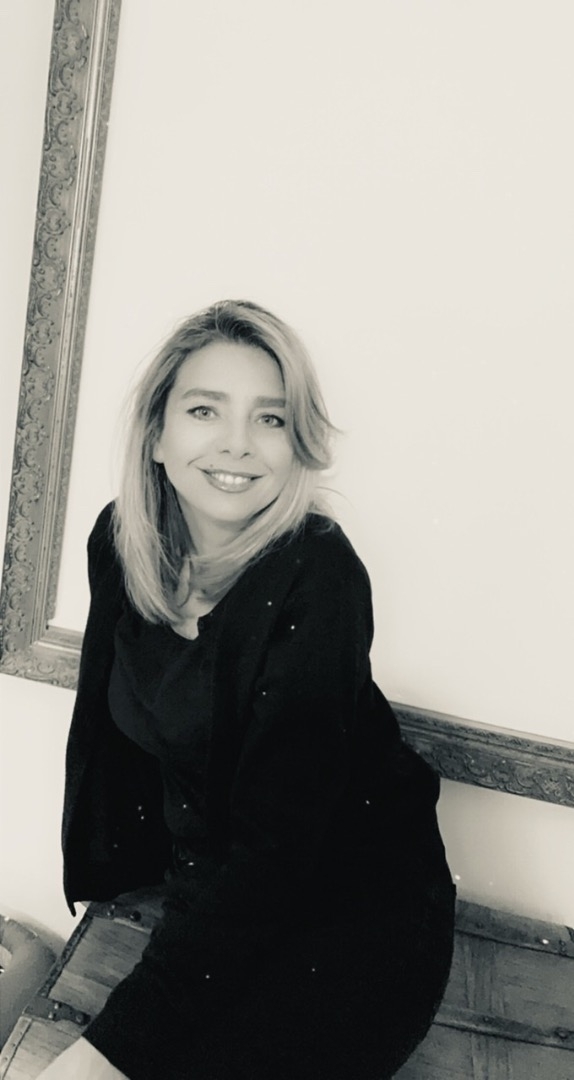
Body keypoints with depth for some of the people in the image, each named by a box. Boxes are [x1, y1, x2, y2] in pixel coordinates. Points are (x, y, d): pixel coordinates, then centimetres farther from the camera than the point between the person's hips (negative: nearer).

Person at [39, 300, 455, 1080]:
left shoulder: (318, 578, -25)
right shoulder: (119, 541, -6)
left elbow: (276, 844, -25)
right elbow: (104, 723, 7)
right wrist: (91, 881, 14)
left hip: (354, 904, -5)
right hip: (204, 881, 5)